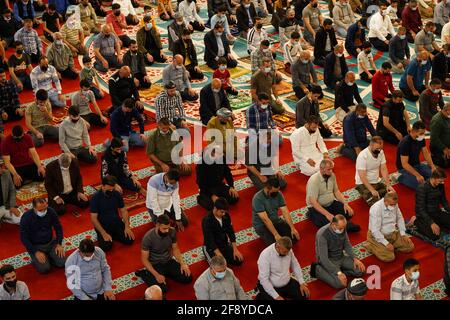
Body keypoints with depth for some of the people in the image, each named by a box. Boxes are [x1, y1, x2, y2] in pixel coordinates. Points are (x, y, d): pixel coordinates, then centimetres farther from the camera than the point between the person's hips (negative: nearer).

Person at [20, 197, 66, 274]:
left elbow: (58, 228, 3)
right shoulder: (26, 217, -21)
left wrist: (59, 244, -6)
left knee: (62, 263, -13)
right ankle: (35, 259, 11)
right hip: (35, 246, -3)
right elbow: (24, 238, -15)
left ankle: (47, 257, 13)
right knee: (44, 268, -20)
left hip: (51, 243, 3)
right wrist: (36, 252, -19)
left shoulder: (51, 211, -12)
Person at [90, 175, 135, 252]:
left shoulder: (116, 194, -4)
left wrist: (127, 226, -10)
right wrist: (104, 233, -25)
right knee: (106, 246, -25)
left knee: (129, 240, -14)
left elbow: (123, 210, 4)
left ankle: (113, 234, 13)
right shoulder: (95, 197, -16)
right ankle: (101, 236, 9)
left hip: (116, 221, 4)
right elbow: (93, 218, -17)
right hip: (102, 224, -4)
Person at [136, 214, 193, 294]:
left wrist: (182, 263, -11)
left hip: (168, 261, 5)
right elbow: (144, 259, -18)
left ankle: (166, 272, 14)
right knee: (162, 289, -23)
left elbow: (175, 248, 3)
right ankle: (144, 273, 3)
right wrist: (156, 275, -26)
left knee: (188, 278, -7)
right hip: (155, 265, -5)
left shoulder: (172, 231, -14)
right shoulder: (148, 238, -27)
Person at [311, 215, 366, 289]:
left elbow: (347, 245, 8)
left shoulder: (342, 229, -10)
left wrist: (355, 258, -6)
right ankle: (318, 270, -3)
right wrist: (338, 273, -32)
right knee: (340, 284, -24)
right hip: (328, 261, -6)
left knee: (361, 270, -6)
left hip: (341, 257, 6)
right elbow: (324, 259, -29)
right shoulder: (322, 234, -30)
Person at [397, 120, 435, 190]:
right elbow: (404, 164, -29)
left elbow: (426, 153, 3)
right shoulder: (405, 143, -29)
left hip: (417, 164, 8)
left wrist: (432, 166, -11)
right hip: (405, 168, -8)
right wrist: (417, 175, -34)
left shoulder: (421, 138, -5)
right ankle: (402, 178, -3)